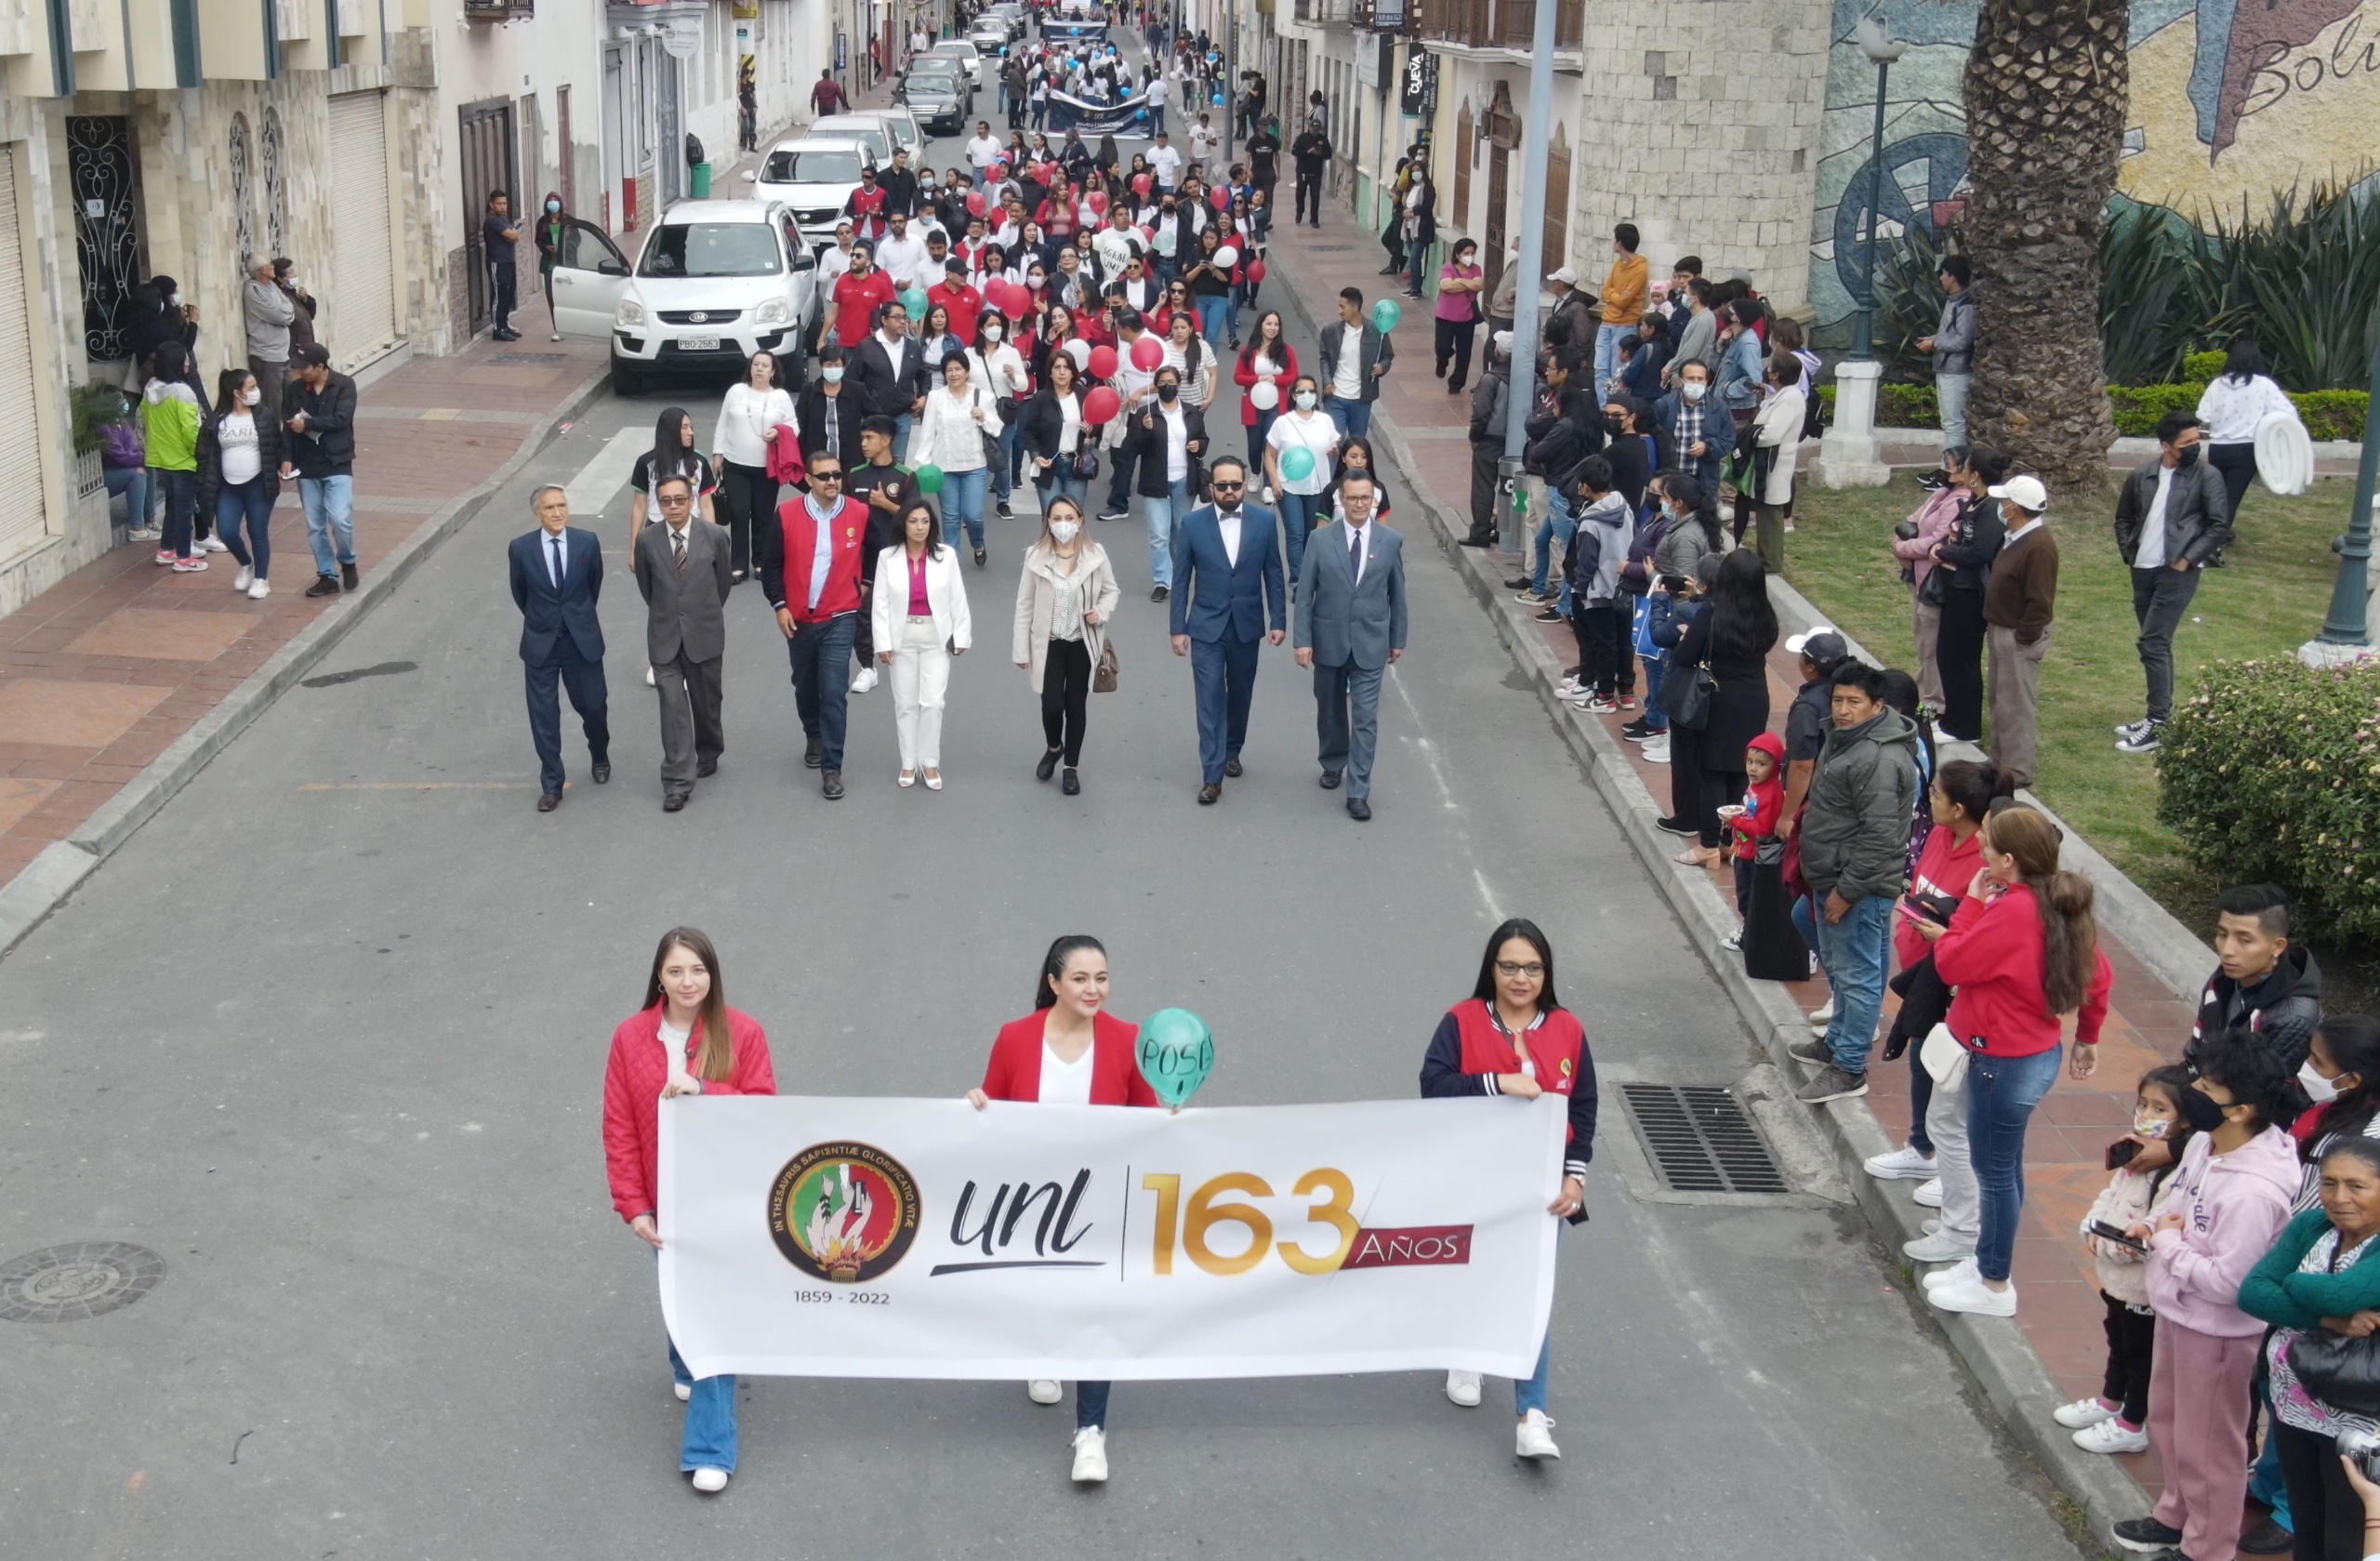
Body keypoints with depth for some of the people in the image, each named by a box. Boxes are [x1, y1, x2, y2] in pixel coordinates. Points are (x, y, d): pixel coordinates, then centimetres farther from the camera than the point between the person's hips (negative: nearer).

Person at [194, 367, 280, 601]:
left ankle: (260, 580, 18)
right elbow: (206, 457, 0)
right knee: (226, 532, -3)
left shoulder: (265, 418, -3)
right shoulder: (215, 422, -2)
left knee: (258, 534, 3)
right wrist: (203, 490, -2)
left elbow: (278, 447, 3)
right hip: (228, 487, 2)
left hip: (258, 485, -1)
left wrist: (283, 467, -12)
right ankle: (246, 565, 26)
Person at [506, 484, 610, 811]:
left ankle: (599, 757, 41)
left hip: (582, 639, 0)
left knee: (593, 705, 10)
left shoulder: (587, 542, -8)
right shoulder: (521, 548, -10)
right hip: (541, 643, 0)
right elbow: (519, 592, 7)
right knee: (543, 716, 4)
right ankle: (551, 784, 15)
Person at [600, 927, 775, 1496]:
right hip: (664, 1200, 2)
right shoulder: (630, 1038, -5)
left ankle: (709, 1448, -1)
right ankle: (686, 1369, 54)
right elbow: (619, 1129, -4)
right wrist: (633, 1207, -9)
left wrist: (702, 1091, -25)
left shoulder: (743, 1034, -9)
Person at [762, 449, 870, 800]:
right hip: (798, 618, 2)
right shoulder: (787, 514, -8)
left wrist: (865, 584, 10)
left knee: (834, 692, -10)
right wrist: (779, 605, -6)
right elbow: (770, 563, -1)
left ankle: (831, 767, -4)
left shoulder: (859, 514, -7)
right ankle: (814, 738, 45)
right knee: (805, 686, 19)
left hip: (839, 619, -2)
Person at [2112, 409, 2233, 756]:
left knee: (2153, 644, -11)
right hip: (2143, 571, 6)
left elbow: (2219, 527, -7)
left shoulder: (2207, 477, -5)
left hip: (2177, 572, -6)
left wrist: (2187, 560, -11)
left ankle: (2158, 727, -8)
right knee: (2156, 645, 13)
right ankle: (2159, 716, 23)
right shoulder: (2141, 476, 8)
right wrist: (2128, 552, 7)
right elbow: (2124, 518, 20)